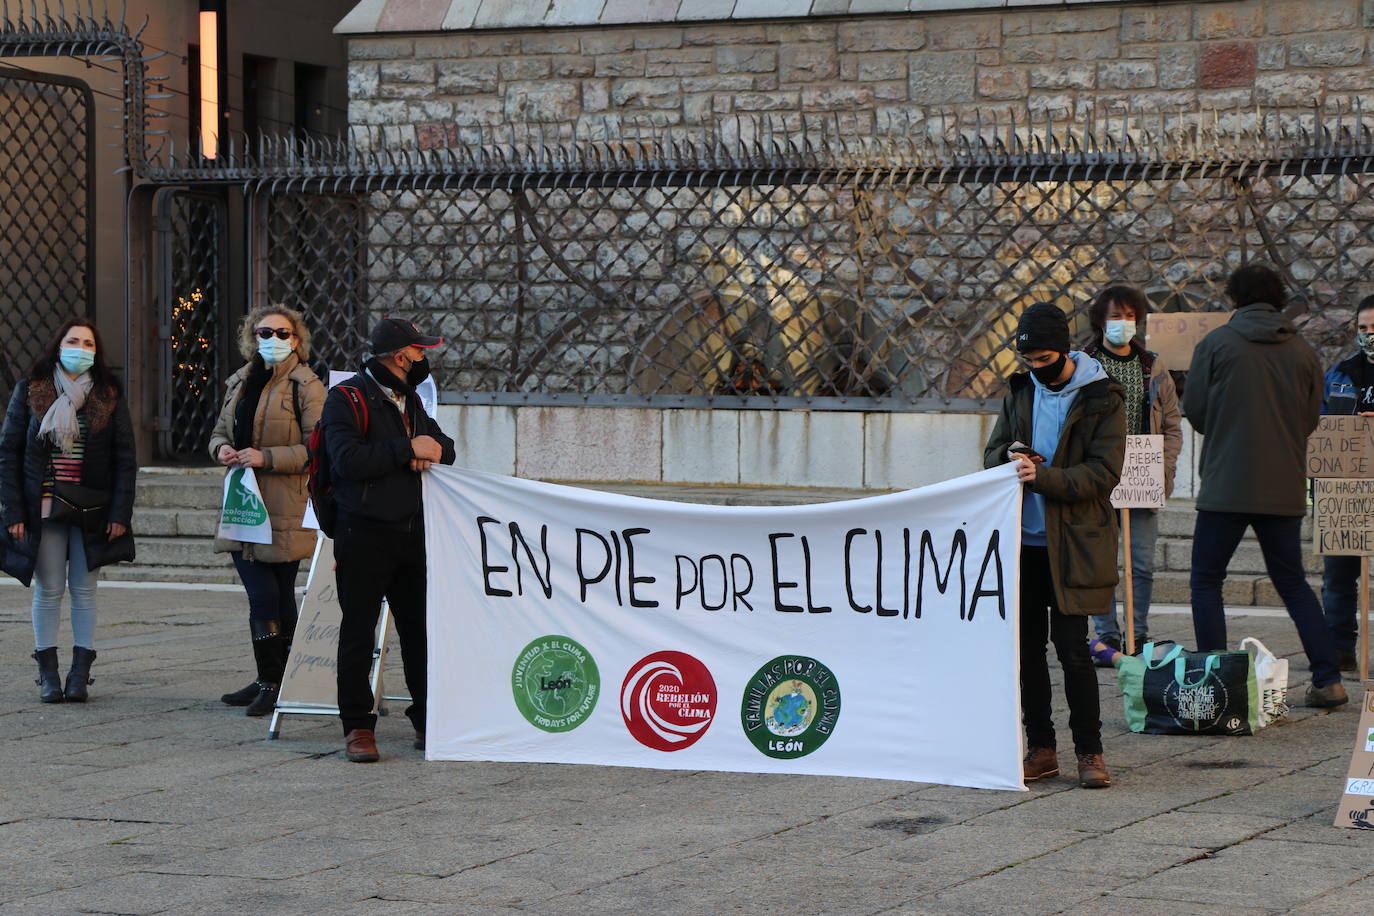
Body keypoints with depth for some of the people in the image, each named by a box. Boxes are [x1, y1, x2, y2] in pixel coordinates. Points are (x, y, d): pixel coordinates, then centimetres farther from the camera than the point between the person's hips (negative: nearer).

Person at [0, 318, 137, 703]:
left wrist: (120, 512, -4)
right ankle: (48, 674, 4)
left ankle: (80, 673, 5)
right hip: (44, 508, 0)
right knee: (48, 590, 0)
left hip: (92, 511, 0)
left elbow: (125, 459, 4)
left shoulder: (109, 396, 5)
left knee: (84, 589, 2)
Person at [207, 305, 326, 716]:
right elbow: (219, 432, 24)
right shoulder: (240, 382, 16)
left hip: (284, 510, -6)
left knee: (273, 596, -3)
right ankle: (268, 680, 15)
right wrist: (222, 449, 0)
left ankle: (275, 682, 4)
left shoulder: (306, 386, -6)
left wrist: (266, 458, -18)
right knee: (261, 595, 8)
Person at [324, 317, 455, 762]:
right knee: (358, 632, -1)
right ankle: (358, 728, 4)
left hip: (412, 532, 7)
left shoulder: (408, 400, 17)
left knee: (421, 629, 9)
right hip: (364, 533, -7)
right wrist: (408, 449, -18)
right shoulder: (348, 398, -8)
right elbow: (347, 459, -21)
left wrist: (432, 451, -4)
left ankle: (428, 722, 17)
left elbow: (444, 446, 20)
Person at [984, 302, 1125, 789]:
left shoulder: (1101, 400, -5)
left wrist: (1042, 477, -25)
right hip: (1023, 542, 5)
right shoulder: (1020, 393, 11)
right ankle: (1041, 749, 15)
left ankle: (1089, 751, 1)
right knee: (1028, 645, 7)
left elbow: (1102, 473, -12)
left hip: (1072, 543, -5)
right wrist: (1010, 455, -10)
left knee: (1072, 647, -7)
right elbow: (992, 453, 14)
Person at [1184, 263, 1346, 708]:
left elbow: (1194, 411, -2)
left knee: (1206, 581, 7)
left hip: (1226, 486, -4)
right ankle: (1328, 679, 9)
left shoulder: (1216, 343, -5)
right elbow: (1310, 420, 10)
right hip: (1286, 488, 4)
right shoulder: (1303, 352, 4)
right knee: (1293, 583, 15)